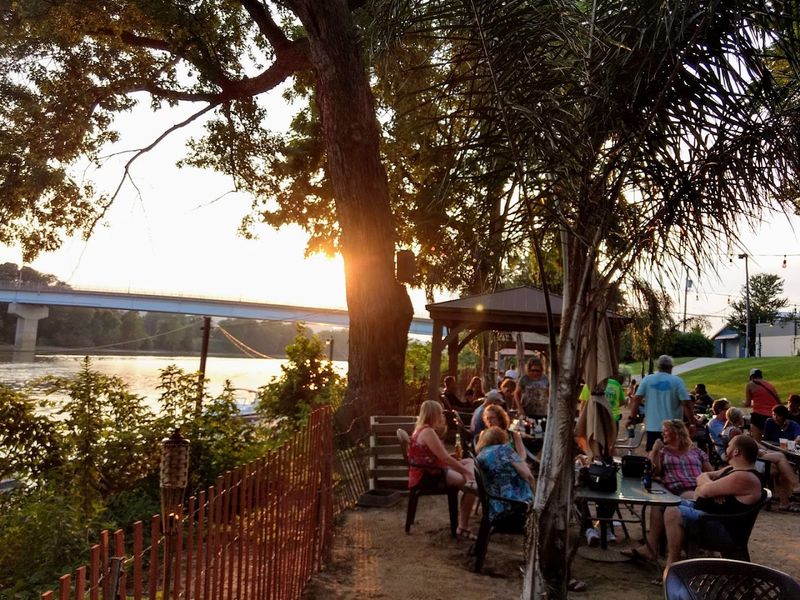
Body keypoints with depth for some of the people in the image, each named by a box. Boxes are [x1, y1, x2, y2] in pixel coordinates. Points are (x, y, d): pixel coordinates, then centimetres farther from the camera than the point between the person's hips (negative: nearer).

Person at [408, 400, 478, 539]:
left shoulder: (423, 429, 14)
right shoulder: (428, 432, -19)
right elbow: (445, 458, -21)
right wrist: (467, 472, -13)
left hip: (430, 472, 11)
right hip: (428, 476, -11)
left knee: (469, 462, 15)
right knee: (472, 483, -13)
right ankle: (463, 527, -7)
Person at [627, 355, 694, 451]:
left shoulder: (647, 379, 2)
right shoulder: (677, 381, -3)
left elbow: (636, 399, -4)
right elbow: (686, 404, -9)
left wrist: (632, 418, 2)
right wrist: (692, 424, -3)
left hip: (652, 426, 2)